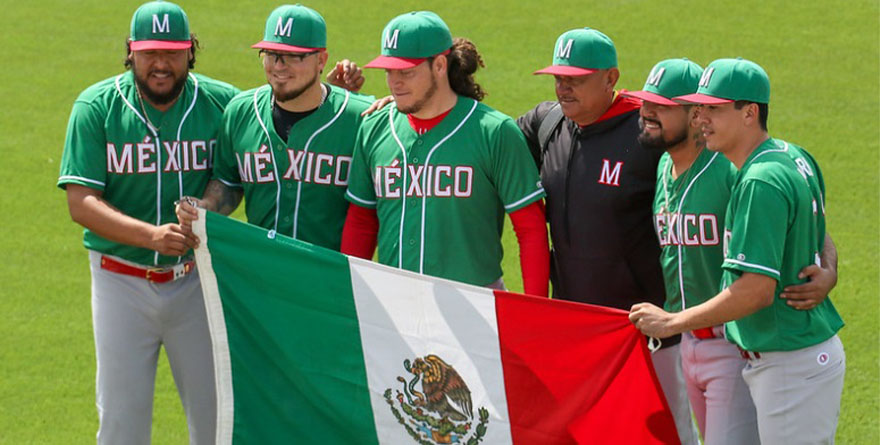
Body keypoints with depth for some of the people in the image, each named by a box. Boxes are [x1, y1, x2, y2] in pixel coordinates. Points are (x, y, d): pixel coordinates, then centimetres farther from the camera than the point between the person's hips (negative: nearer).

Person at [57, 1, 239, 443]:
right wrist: (151, 235, -29)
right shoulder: (96, 107, -7)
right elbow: (80, 203, -13)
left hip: (196, 283, 1)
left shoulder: (221, 103, -3)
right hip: (122, 285, -1)